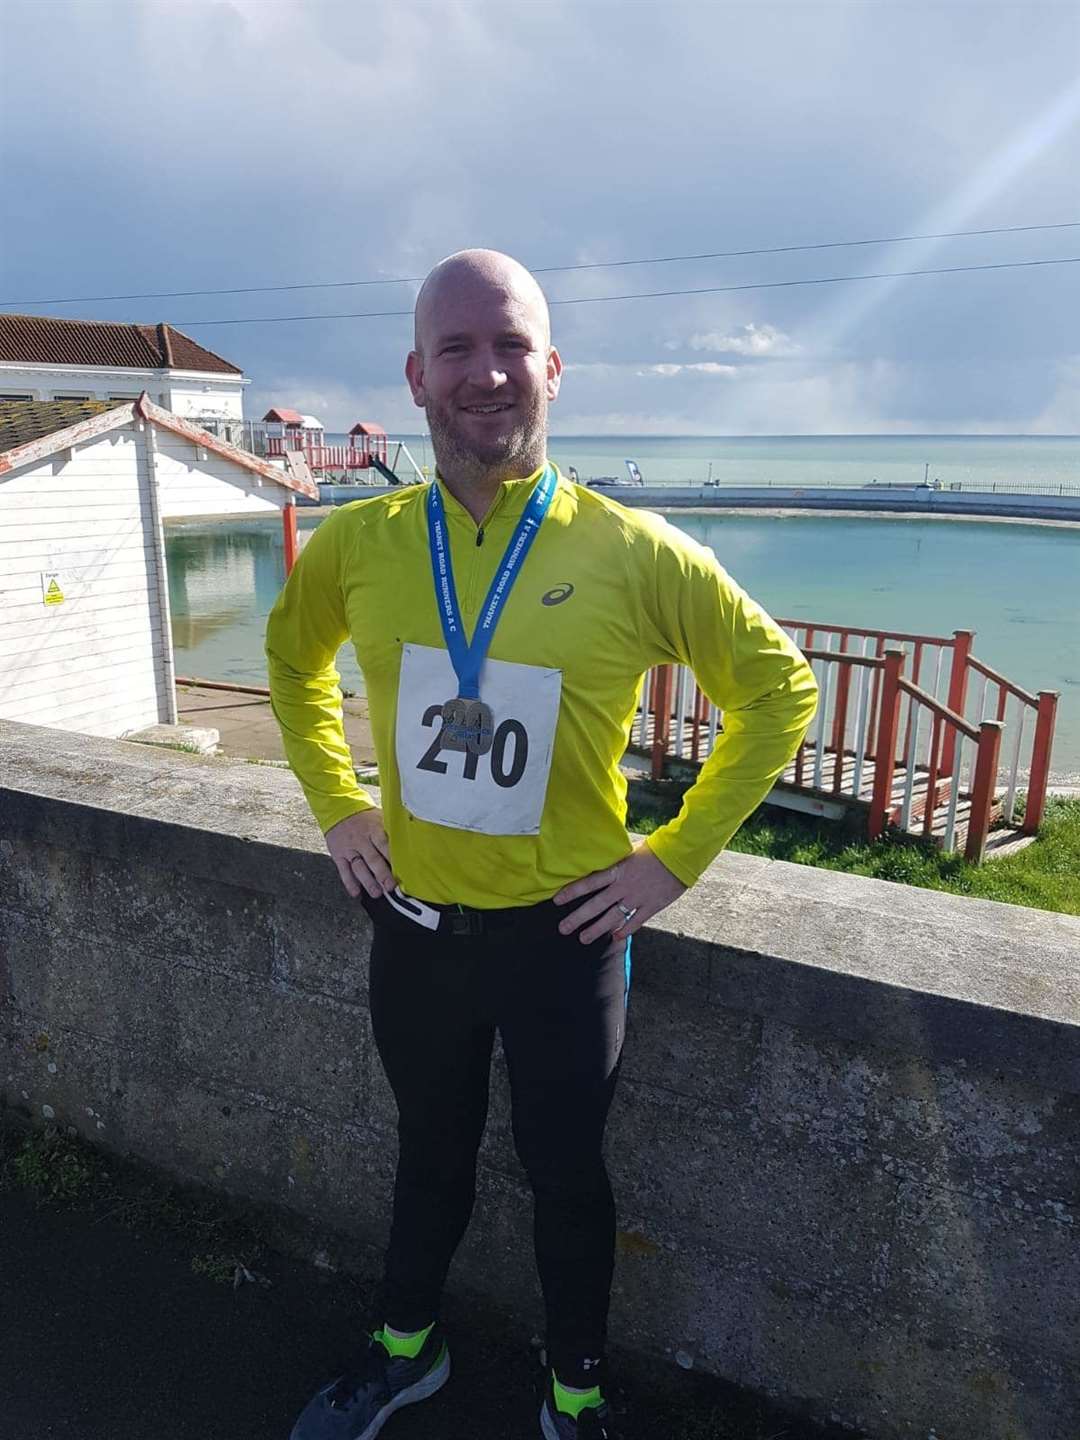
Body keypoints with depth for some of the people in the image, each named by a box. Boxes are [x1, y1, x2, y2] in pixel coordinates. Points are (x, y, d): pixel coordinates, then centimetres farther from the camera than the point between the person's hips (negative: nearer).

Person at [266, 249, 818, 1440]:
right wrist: (336, 806, 5)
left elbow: (778, 689, -6)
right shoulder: (357, 543, -7)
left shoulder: (632, 552, -17)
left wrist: (676, 857, -9)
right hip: (412, 922, 3)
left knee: (565, 1175, 18)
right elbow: (293, 657, 14)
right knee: (429, 1155, 26)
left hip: (562, 931, -2)